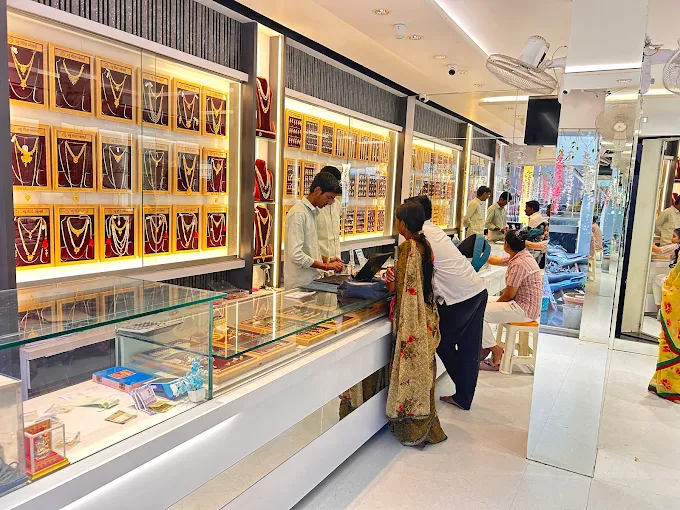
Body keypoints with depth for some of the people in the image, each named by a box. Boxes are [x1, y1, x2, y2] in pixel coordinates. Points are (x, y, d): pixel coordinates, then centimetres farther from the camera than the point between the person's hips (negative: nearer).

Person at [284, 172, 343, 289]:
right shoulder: (298, 214, -16)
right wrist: (325, 266, -17)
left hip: (312, 279, 8)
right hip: (300, 283, -8)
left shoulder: (313, 211, 12)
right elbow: (296, 255, -23)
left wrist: (326, 261, 8)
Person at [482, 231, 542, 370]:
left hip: (524, 310, -10)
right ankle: (485, 344, 14)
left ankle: (496, 351, -1)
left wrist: (495, 303, -1)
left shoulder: (518, 264, -25)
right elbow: (495, 261, 19)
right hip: (522, 304, 10)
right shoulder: (521, 255, 5)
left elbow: (508, 295, -18)